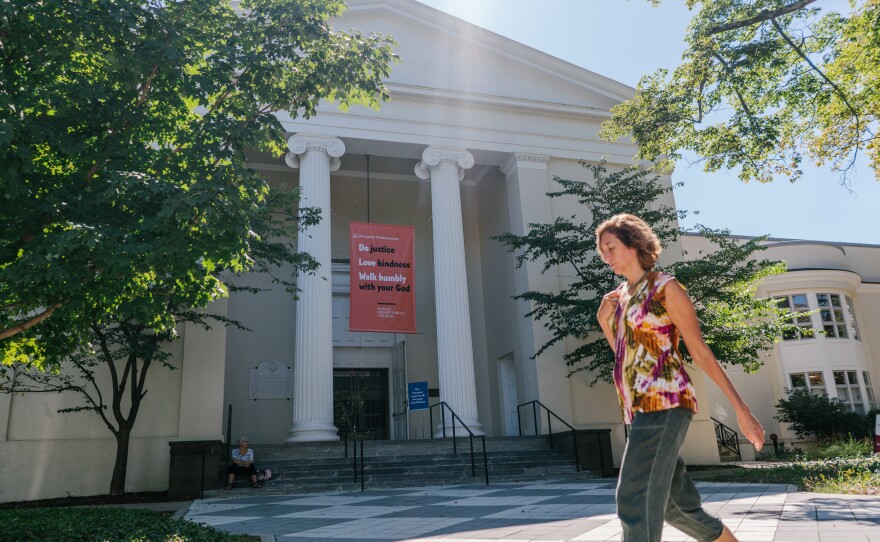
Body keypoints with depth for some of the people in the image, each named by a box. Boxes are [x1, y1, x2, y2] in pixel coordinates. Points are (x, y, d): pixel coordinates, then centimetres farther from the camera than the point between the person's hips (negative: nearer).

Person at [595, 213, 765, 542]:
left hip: (663, 404, -8)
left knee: (636, 500, -16)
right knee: (677, 506, 14)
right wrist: (604, 321, 9)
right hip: (638, 410, 8)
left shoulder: (665, 288, -4)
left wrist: (742, 410, -5)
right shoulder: (619, 296, 17)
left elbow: (700, 352, -4)